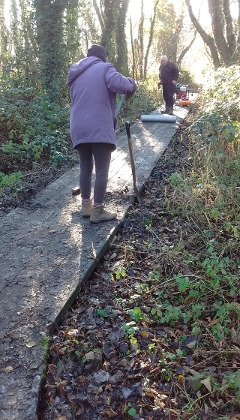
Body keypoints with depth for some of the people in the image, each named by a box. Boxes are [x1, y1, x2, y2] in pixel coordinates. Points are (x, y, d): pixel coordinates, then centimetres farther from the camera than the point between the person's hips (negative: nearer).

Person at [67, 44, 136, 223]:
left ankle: (86, 206, 24)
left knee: (85, 169, 16)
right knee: (102, 170, 2)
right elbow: (118, 84, -17)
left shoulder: (77, 75, 23)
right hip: (100, 129, -6)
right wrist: (131, 83, 4)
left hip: (79, 129, 6)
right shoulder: (104, 68, 3)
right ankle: (97, 211, 5)